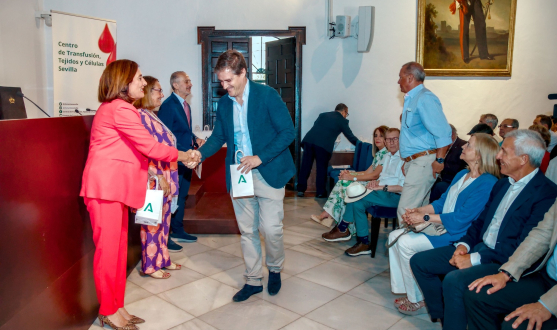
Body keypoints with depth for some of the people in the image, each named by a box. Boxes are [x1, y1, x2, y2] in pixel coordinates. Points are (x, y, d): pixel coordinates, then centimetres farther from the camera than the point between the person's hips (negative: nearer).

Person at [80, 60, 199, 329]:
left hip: (115, 187, 10)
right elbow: (149, 146, -13)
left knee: (118, 247, 11)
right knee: (108, 248, -1)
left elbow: (137, 150, 17)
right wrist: (181, 155, 1)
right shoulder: (121, 109, -13)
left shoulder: (113, 107, 21)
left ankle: (117, 307, 21)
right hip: (106, 187, -10)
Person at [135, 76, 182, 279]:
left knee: (163, 221, 15)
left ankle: (162, 258, 28)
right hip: (153, 180, -9)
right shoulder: (140, 115, -14)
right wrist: (158, 176, -20)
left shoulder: (152, 116, 15)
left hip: (165, 179, 9)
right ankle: (150, 265, 14)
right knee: (152, 223, 1)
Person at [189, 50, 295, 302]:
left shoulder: (267, 95, -9)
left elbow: (288, 132, -12)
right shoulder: (224, 103, 7)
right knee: (247, 231, 11)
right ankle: (253, 280, 26)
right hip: (238, 175, 5)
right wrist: (200, 153, -8)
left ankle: (275, 269, 27)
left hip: (268, 173, -5)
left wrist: (260, 158, -19)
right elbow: (218, 137, 13)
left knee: (271, 228, -3)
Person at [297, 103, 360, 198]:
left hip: (308, 140, 4)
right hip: (323, 145, -4)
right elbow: (350, 136, 20)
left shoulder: (323, 115, 25)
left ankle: (301, 190, 14)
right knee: (321, 168, 8)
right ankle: (320, 192, 14)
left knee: (305, 166, 10)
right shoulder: (342, 121, 14)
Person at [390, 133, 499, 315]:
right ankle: (408, 290, 5)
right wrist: (418, 210, -3)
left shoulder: (487, 184, -17)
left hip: (455, 236, -10)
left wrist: (425, 217, -19)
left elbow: (460, 219, -22)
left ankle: (418, 300, -5)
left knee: (405, 243, -22)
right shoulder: (462, 174, 13)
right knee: (394, 236, -2)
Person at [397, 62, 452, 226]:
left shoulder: (424, 98, -13)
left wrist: (439, 160, -18)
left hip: (423, 161, -10)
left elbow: (443, 132, -20)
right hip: (413, 162, 10)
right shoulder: (411, 99, 18)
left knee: (406, 211, -12)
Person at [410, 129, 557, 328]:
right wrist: (464, 244, -2)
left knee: (454, 280, -33)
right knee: (419, 261, 0)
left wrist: (475, 259, -20)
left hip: (505, 261, -8)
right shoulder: (502, 184, 13)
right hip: (479, 247, 9)